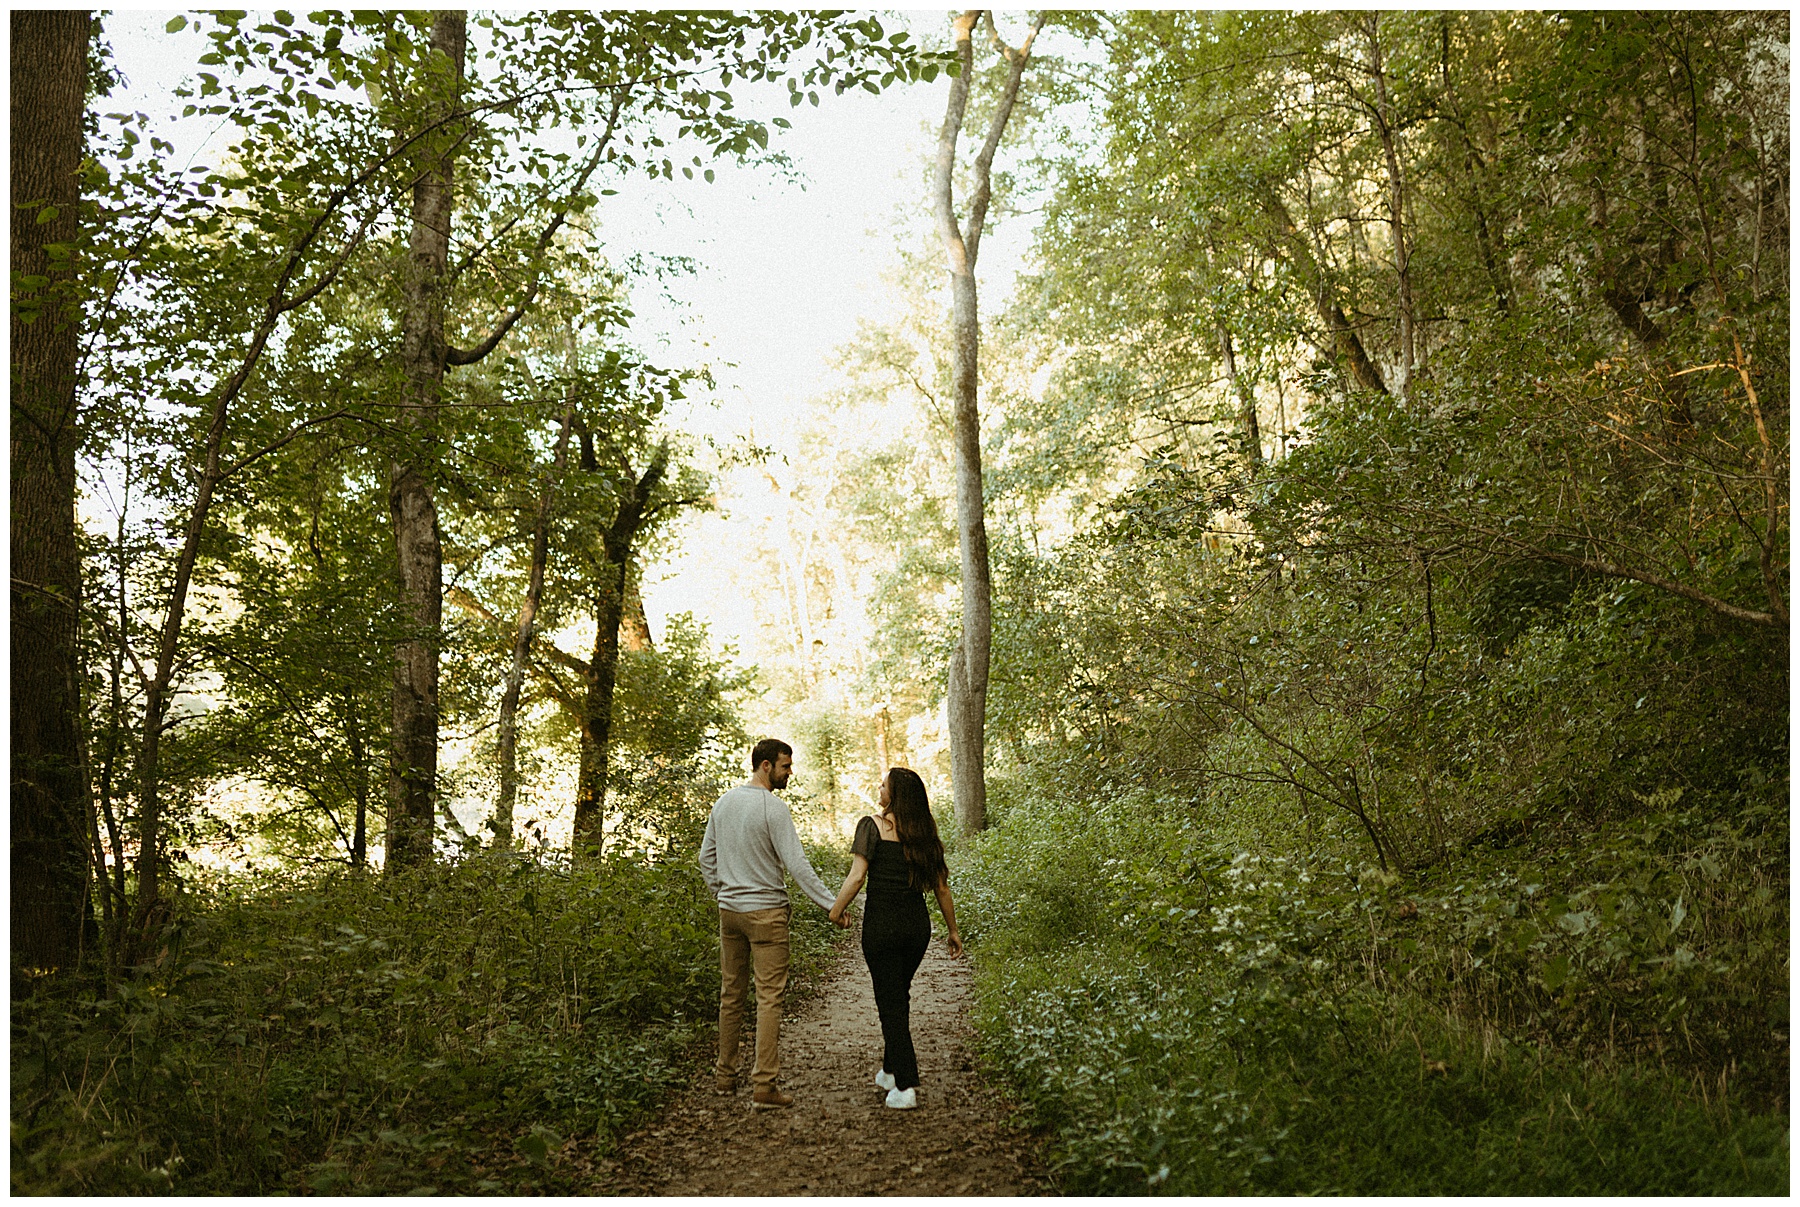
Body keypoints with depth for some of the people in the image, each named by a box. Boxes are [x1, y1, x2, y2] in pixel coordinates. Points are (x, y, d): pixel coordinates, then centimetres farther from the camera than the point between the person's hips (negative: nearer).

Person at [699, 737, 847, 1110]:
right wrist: (832, 905, -17)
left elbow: (706, 858, 15)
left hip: (729, 911, 7)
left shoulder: (723, 803, 8)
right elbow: (796, 864, -19)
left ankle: (726, 1075, 24)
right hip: (765, 911, -7)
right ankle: (764, 1086, -5)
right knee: (769, 998, -4)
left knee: (731, 994, 15)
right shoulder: (773, 807, -14)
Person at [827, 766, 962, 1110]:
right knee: (900, 996, 22)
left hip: (881, 924, -5)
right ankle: (892, 1071, 33)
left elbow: (857, 876, -16)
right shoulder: (925, 832, 5)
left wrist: (836, 910, -2)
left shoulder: (872, 825, -9)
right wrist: (953, 930, 16)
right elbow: (941, 887, 7)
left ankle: (906, 1087, -1)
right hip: (918, 924, 5)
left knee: (890, 1003, 3)